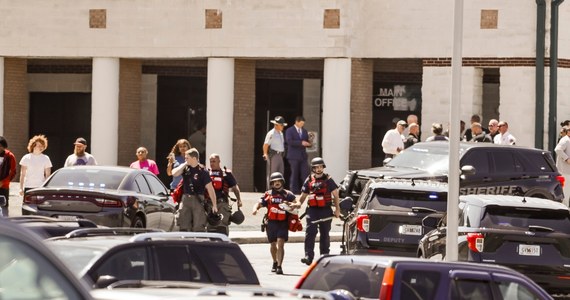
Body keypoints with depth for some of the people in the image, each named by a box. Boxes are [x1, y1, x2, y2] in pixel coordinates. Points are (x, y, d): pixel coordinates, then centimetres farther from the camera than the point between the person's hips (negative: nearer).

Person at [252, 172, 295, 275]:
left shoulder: (288, 195, 6)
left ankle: (279, 266, -17)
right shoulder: (268, 195, 9)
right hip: (272, 223, 2)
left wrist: (289, 204, -16)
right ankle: (275, 262, 38)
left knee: (280, 243, -16)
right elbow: (259, 203, 3)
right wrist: (255, 208, -19)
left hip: (283, 224, -2)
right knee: (273, 244, 14)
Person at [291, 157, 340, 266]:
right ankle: (308, 256, -19)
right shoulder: (309, 180, 10)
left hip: (325, 211, -1)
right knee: (310, 234, -13)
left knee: (325, 235, 10)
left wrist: (337, 209, -1)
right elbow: (303, 195, 18)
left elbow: (335, 195, 6)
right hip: (312, 211, 1)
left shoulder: (328, 180, 4)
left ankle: (325, 256, 21)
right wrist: (298, 203, -3)